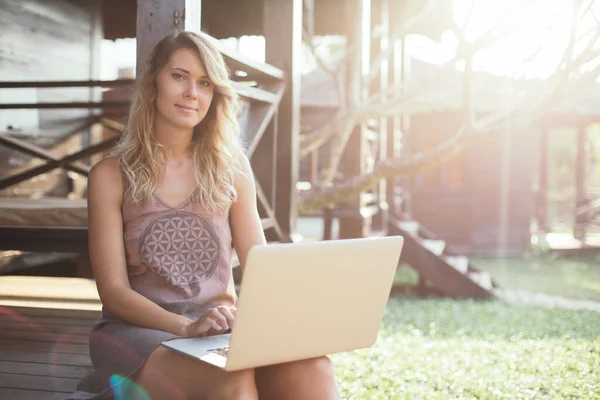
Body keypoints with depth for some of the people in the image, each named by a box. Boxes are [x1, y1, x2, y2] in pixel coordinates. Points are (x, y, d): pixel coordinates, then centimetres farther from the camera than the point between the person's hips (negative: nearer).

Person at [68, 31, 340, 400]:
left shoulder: (231, 170, 9)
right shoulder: (111, 176, 2)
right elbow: (114, 290, -4)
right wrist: (186, 326, -21)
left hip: (220, 328, 3)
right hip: (136, 330, -3)